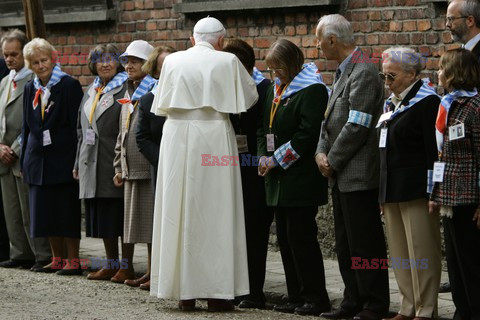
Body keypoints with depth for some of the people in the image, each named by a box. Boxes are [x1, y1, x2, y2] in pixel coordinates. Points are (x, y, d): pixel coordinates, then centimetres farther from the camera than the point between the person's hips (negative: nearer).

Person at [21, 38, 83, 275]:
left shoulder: (69, 85, -5)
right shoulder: (30, 89, 12)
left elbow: (77, 124, -7)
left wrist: (76, 160, -12)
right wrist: (24, 160, 13)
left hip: (63, 157, -6)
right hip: (38, 158, 6)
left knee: (67, 210, -3)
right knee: (45, 211, 7)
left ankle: (73, 260, 3)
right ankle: (56, 258, 17)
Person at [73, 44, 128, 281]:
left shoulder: (125, 89, -5)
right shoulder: (91, 91, 18)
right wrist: (78, 163, 19)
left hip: (115, 162, -7)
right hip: (92, 163, 7)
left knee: (118, 215, -5)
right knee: (100, 216, 10)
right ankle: (111, 264, 18)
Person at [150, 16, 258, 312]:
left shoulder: (172, 61, 4)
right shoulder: (228, 62, -1)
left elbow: (162, 105, 11)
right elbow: (250, 96, 12)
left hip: (177, 138, 2)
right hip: (214, 138, -2)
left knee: (179, 212, 6)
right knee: (215, 214, 2)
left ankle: (184, 292, 6)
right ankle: (217, 291, 1)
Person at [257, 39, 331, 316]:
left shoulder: (311, 90, -10)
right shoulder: (275, 89, 17)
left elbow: (307, 134, -18)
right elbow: (265, 128, 20)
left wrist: (277, 159, -15)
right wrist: (264, 157, 2)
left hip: (301, 178, -9)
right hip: (280, 179, 9)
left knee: (301, 236, -8)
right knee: (285, 237, 9)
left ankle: (316, 298, -2)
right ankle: (297, 297, 15)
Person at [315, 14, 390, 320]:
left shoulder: (364, 72, -16)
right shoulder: (343, 72, 15)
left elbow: (357, 127, -20)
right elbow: (331, 120, 16)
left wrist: (333, 161, -12)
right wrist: (321, 152, 0)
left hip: (359, 175, -10)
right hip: (342, 175, 10)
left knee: (365, 243, -4)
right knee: (345, 243, 14)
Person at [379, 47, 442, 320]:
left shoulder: (427, 102, -10)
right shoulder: (393, 103, 17)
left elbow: (433, 151, -15)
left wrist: (432, 191, -19)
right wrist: (383, 193, 18)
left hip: (415, 190, -9)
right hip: (392, 190, 9)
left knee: (421, 252, -5)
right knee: (400, 254, 11)